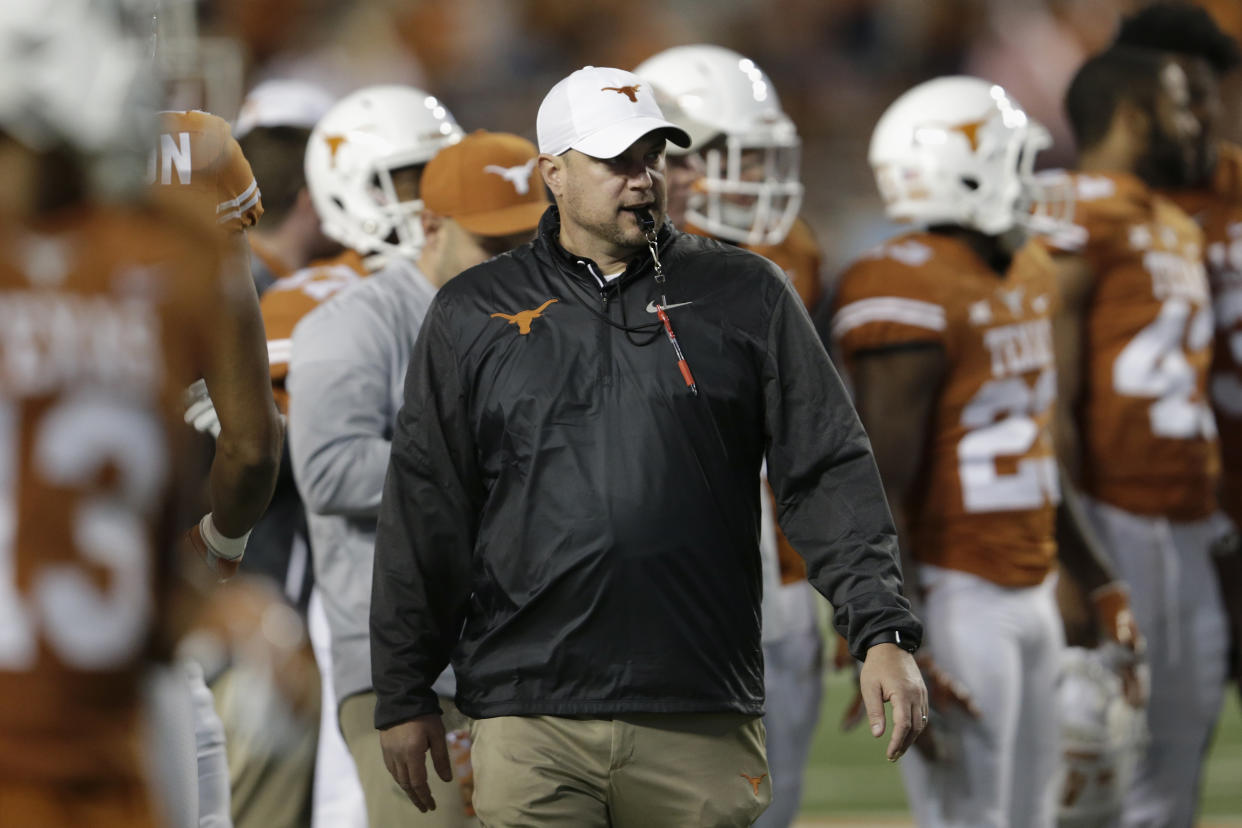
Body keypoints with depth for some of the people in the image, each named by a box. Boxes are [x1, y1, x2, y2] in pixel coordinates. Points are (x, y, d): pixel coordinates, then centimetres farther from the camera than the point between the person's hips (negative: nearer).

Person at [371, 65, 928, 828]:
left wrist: (882, 630, -6)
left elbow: (829, 473, 5)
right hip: (531, 729, 0)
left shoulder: (746, 296, 10)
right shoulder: (474, 314, 11)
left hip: (703, 728, 0)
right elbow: (424, 509, 11)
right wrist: (404, 695, 9)